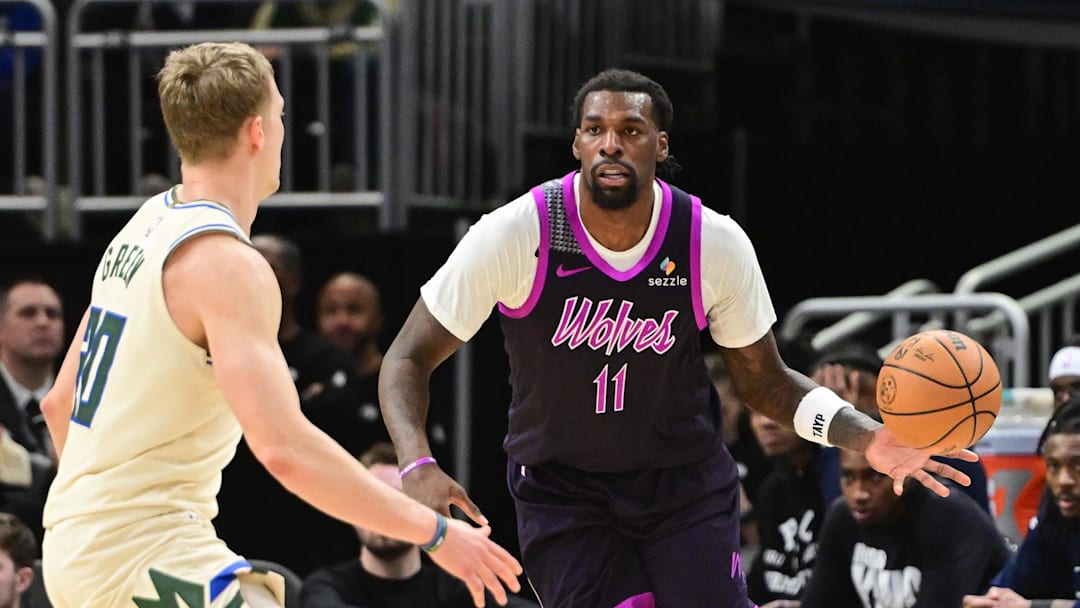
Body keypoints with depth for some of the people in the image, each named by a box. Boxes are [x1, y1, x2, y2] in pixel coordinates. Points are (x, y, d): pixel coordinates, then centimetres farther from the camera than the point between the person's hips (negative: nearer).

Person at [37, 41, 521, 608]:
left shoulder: (142, 231, 11)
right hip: (142, 555, -10)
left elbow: (61, 402, 20)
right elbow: (285, 448, -27)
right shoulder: (227, 263, -17)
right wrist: (434, 533, -21)